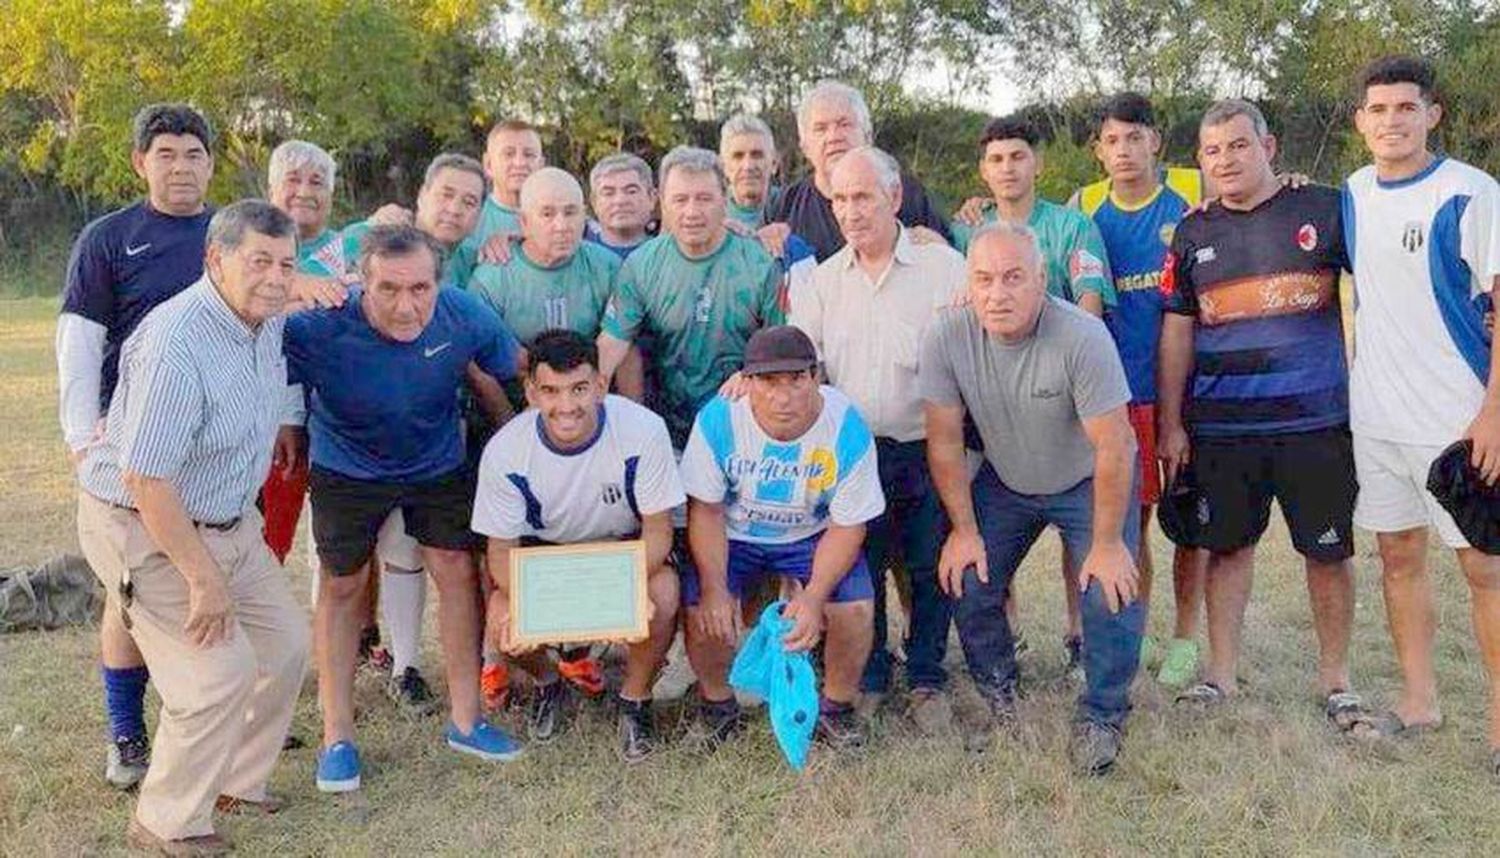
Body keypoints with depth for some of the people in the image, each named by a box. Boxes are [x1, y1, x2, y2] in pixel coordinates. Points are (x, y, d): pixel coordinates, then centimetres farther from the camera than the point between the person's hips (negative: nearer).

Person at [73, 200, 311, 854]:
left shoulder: (267, 320, -3)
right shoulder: (176, 346, -30)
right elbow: (145, 480, -29)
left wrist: (283, 421, 23)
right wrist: (205, 580, -24)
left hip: (227, 522, 9)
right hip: (144, 529, -9)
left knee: (285, 644, 10)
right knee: (219, 674, -12)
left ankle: (236, 783, 29)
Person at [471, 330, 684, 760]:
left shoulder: (643, 431, -29)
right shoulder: (505, 451, -24)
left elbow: (657, 530, -21)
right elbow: (502, 546, -14)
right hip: (546, 547, 1)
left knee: (662, 595, -31)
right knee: (501, 621, -23)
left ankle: (635, 698, 0)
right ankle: (546, 683, 14)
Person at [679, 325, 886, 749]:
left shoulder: (847, 428, -23)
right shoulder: (718, 419, -23)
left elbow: (847, 526, -15)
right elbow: (705, 510, -13)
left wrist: (813, 598, -27)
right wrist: (714, 588, -24)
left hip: (812, 536, 0)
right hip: (732, 536, 0)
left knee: (855, 608, -21)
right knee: (702, 610, -21)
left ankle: (836, 704, 8)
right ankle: (716, 700, 10)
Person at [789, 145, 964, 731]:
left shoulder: (944, 266, -1)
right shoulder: (823, 280, 9)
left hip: (928, 448, -2)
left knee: (932, 568, 6)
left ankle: (927, 680, 23)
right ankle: (868, 680, 25)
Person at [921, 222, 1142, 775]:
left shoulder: (1081, 337, -32)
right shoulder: (946, 336, -22)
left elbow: (1113, 448, -27)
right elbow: (945, 440, -12)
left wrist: (1107, 543, -21)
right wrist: (964, 530, -8)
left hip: (1087, 482, -3)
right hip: (1004, 481, 3)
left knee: (1110, 595, -16)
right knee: (965, 584, -4)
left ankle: (1101, 719, 9)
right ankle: (1001, 705, 21)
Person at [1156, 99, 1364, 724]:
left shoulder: (1323, 210, 0)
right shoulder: (1193, 234, 8)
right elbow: (1176, 334, 10)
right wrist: (1170, 425, 7)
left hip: (1315, 419, -2)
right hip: (1220, 426, 2)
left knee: (1328, 550, 6)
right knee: (1227, 546, 10)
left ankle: (1335, 677, 23)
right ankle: (1221, 673, 22)